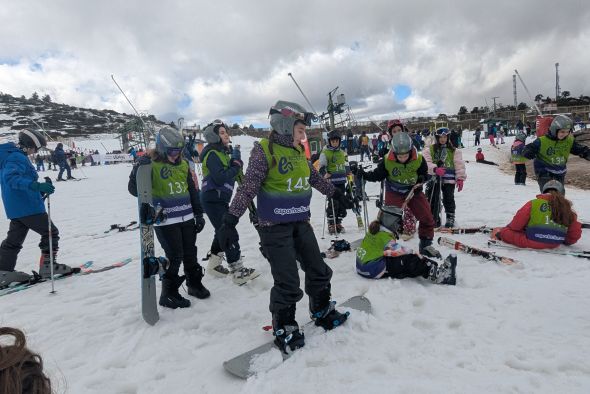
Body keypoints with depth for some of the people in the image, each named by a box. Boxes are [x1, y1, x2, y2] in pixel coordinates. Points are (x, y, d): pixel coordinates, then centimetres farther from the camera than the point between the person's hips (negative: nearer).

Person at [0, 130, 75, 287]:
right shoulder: (17, 157, -15)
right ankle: (47, 266, 5)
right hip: (27, 206, -10)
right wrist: (36, 185, -46)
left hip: (15, 208, 10)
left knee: (14, 239, 14)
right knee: (50, 232, 1)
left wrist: (40, 189, 29)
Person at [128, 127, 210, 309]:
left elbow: (192, 190, 12)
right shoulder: (151, 165, -11)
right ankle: (168, 294, 16)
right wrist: (138, 170, -33)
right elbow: (135, 190, -16)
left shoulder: (183, 164, 7)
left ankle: (194, 283, 34)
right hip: (165, 221, -5)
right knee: (174, 257, -2)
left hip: (187, 218, 6)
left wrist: (198, 214, 12)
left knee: (190, 253, 15)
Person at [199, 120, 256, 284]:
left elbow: (230, 174, 14)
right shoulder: (212, 154, -15)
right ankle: (238, 271, -4)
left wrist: (236, 163, -4)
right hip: (213, 200, -10)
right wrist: (236, 165, -16)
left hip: (221, 199, 10)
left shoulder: (224, 152, 14)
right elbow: (220, 178, -25)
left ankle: (214, 264, 31)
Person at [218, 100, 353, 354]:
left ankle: (322, 311, 39)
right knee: (288, 283, -2)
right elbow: (248, 187, -17)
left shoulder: (298, 150, 8)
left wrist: (337, 195, 28)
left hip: (300, 222, 7)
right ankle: (284, 328, 23)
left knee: (318, 270, 15)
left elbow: (315, 178, 21)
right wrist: (230, 221, -23)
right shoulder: (264, 150, -13)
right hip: (274, 226, -7)